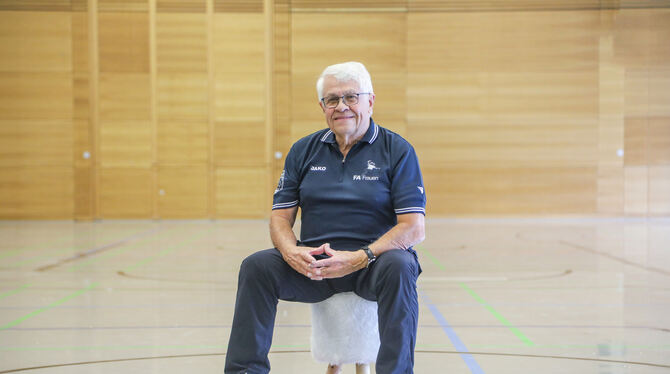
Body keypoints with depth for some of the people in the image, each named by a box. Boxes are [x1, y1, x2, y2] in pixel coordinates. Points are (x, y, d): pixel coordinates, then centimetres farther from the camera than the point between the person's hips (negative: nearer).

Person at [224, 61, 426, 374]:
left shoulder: (397, 150, 0)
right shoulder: (303, 151, 12)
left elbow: (414, 228, -9)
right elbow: (280, 217, 9)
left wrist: (359, 258, -23)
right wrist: (291, 252, -15)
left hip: (373, 260, -3)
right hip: (313, 263, 3)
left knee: (398, 267, -35)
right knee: (256, 266, -21)